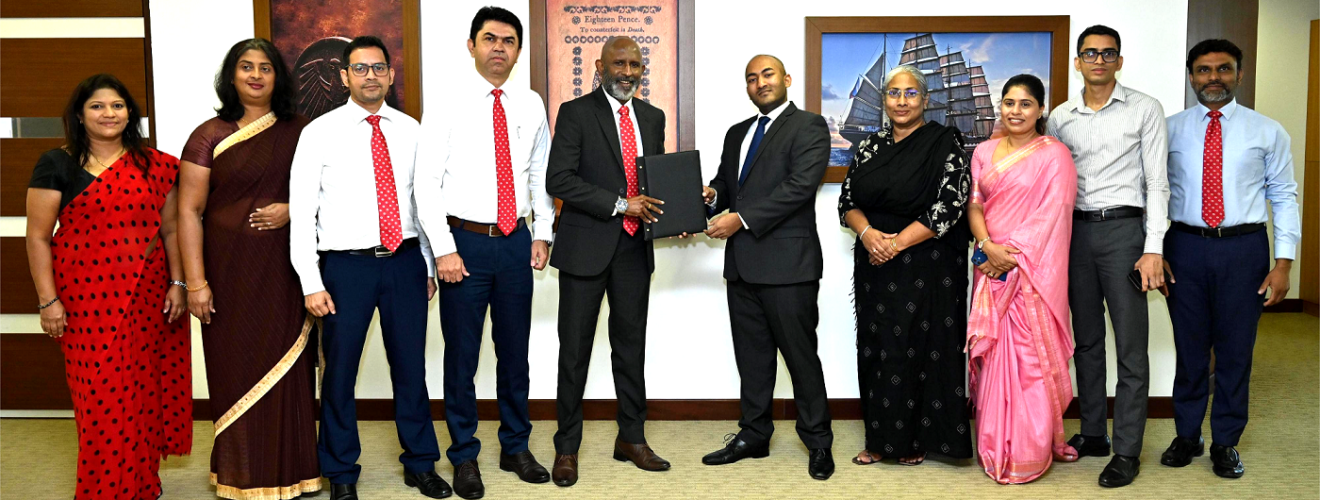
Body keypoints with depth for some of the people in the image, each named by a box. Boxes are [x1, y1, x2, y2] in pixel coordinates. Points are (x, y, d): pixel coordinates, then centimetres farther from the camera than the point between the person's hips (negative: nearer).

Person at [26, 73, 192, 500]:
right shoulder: (57, 165, 1)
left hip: (148, 297, 3)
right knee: (102, 396, -3)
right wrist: (48, 300, -4)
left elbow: (170, 229, 12)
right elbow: (38, 236, 0)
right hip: (87, 298, -2)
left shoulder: (155, 165, 9)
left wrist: (178, 283, 5)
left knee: (145, 391, 5)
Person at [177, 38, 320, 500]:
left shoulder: (298, 132, 8)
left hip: (286, 269, 2)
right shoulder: (210, 136, 1)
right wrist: (196, 283, -8)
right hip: (231, 269, -1)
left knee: (288, 367, 4)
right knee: (238, 369, 3)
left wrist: (292, 210, -8)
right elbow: (189, 211, -2)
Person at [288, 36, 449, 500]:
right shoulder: (320, 133, -3)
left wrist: (429, 265, 10)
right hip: (346, 265, -2)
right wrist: (312, 283, -9)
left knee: (411, 366, 12)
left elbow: (426, 200, 10)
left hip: (405, 261, 2)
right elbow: (301, 211, -5)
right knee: (339, 371, 8)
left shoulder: (410, 130, 6)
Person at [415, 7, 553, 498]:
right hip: (464, 239, -3)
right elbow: (426, 181, -8)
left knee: (514, 351, 13)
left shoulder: (531, 105, 8)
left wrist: (542, 233, 6)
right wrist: (444, 249, -13)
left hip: (516, 242, 4)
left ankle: (516, 447, 29)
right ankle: (464, 457, 20)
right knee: (462, 354, 5)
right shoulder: (448, 101, -4)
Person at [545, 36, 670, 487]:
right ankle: (567, 447, 14)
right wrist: (620, 205, -19)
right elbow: (558, 180, -13)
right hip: (587, 246, -5)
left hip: (635, 246, 5)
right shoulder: (575, 112, -5)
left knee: (631, 344, 12)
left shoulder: (652, 117, 12)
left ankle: (632, 438, 25)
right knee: (575, 348, 3)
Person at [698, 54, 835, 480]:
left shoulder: (809, 127, -4)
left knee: (801, 356, 2)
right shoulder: (737, 133, 19)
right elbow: (725, 182, 22)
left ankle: (818, 442, 15)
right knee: (751, 356, 14)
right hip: (743, 264, 7)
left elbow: (800, 186, -17)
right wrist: (711, 197, -3)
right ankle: (753, 436, 26)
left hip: (788, 264, -7)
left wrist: (742, 218, -20)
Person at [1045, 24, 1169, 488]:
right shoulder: (1060, 117, 9)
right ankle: (1092, 433, 22)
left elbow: (1157, 182, -3)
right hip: (1074, 230, 4)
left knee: (1131, 345, -3)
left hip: (1123, 228, -3)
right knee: (1086, 340, 11)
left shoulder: (1145, 109, 0)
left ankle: (1127, 451, 3)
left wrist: (1153, 249, -11)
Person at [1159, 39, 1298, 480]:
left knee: (1235, 348, 7)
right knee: (1189, 347, 10)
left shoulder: (1267, 131, 3)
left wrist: (1283, 263, -5)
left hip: (1243, 249, 0)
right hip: (1186, 247, 1)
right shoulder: (1169, 129, 4)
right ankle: (1187, 436, 25)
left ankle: (1226, 443, 21)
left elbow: (1283, 198, 2)